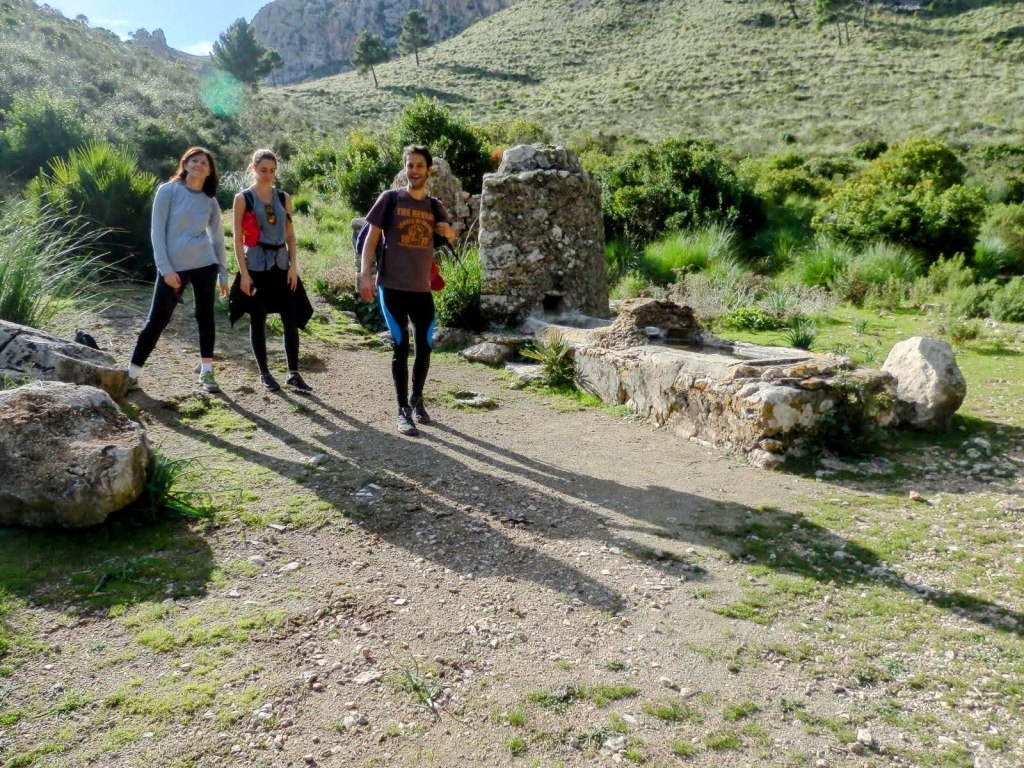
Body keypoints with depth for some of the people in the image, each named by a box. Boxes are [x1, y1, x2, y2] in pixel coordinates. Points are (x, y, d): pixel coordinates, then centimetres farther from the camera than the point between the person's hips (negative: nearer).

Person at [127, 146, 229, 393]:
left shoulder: (210, 201, 7)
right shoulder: (168, 191, -3)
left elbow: (218, 238, 12)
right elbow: (157, 232, -6)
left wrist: (223, 274, 9)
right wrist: (165, 268, -13)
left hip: (204, 265, 3)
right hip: (173, 267, -3)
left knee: (205, 317, 6)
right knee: (157, 320, -1)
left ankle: (206, 372, 17)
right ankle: (132, 373, 8)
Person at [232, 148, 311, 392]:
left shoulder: (283, 198, 9)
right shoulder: (243, 198, -1)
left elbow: (290, 235, 11)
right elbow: (238, 238, -4)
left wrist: (293, 265, 0)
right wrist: (243, 272, -10)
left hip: (281, 264, 3)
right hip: (256, 266, -3)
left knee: (291, 319, -2)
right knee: (258, 321, 4)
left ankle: (293, 374, 5)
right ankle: (264, 373, 15)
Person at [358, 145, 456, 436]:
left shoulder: (434, 206, 9)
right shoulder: (390, 199, -1)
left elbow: (451, 236, 20)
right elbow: (371, 238, -2)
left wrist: (448, 230, -5)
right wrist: (365, 275, -13)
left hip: (422, 289, 4)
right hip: (392, 287, -4)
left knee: (425, 347, 7)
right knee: (400, 348, -3)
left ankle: (417, 400, 28)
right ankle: (403, 410, 5)